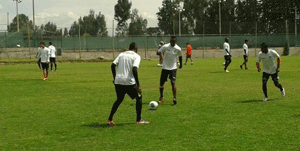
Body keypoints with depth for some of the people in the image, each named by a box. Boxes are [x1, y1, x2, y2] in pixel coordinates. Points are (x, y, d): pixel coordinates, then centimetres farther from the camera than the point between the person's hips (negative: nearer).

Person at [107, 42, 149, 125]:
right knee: (139, 97, 15)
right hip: (129, 82, -5)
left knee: (119, 100, 23)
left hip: (118, 81, 5)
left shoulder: (121, 54, 15)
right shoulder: (136, 56, 0)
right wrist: (138, 85, -15)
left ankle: (109, 119, 17)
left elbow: (113, 65, 5)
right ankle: (139, 120, 13)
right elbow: (134, 69, -16)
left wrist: (114, 78, 17)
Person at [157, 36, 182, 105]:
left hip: (173, 68, -1)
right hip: (165, 68, 1)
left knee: (173, 82, -17)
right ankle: (161, 96, 28)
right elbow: (158, 52, -3)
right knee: (161, 83, 5)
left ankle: (174, 98, -9)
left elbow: (180, 56, 12)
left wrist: (180, 64, 22)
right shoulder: (165, 47, -8)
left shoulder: (178, 49, -6)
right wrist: (159, 52, -27)